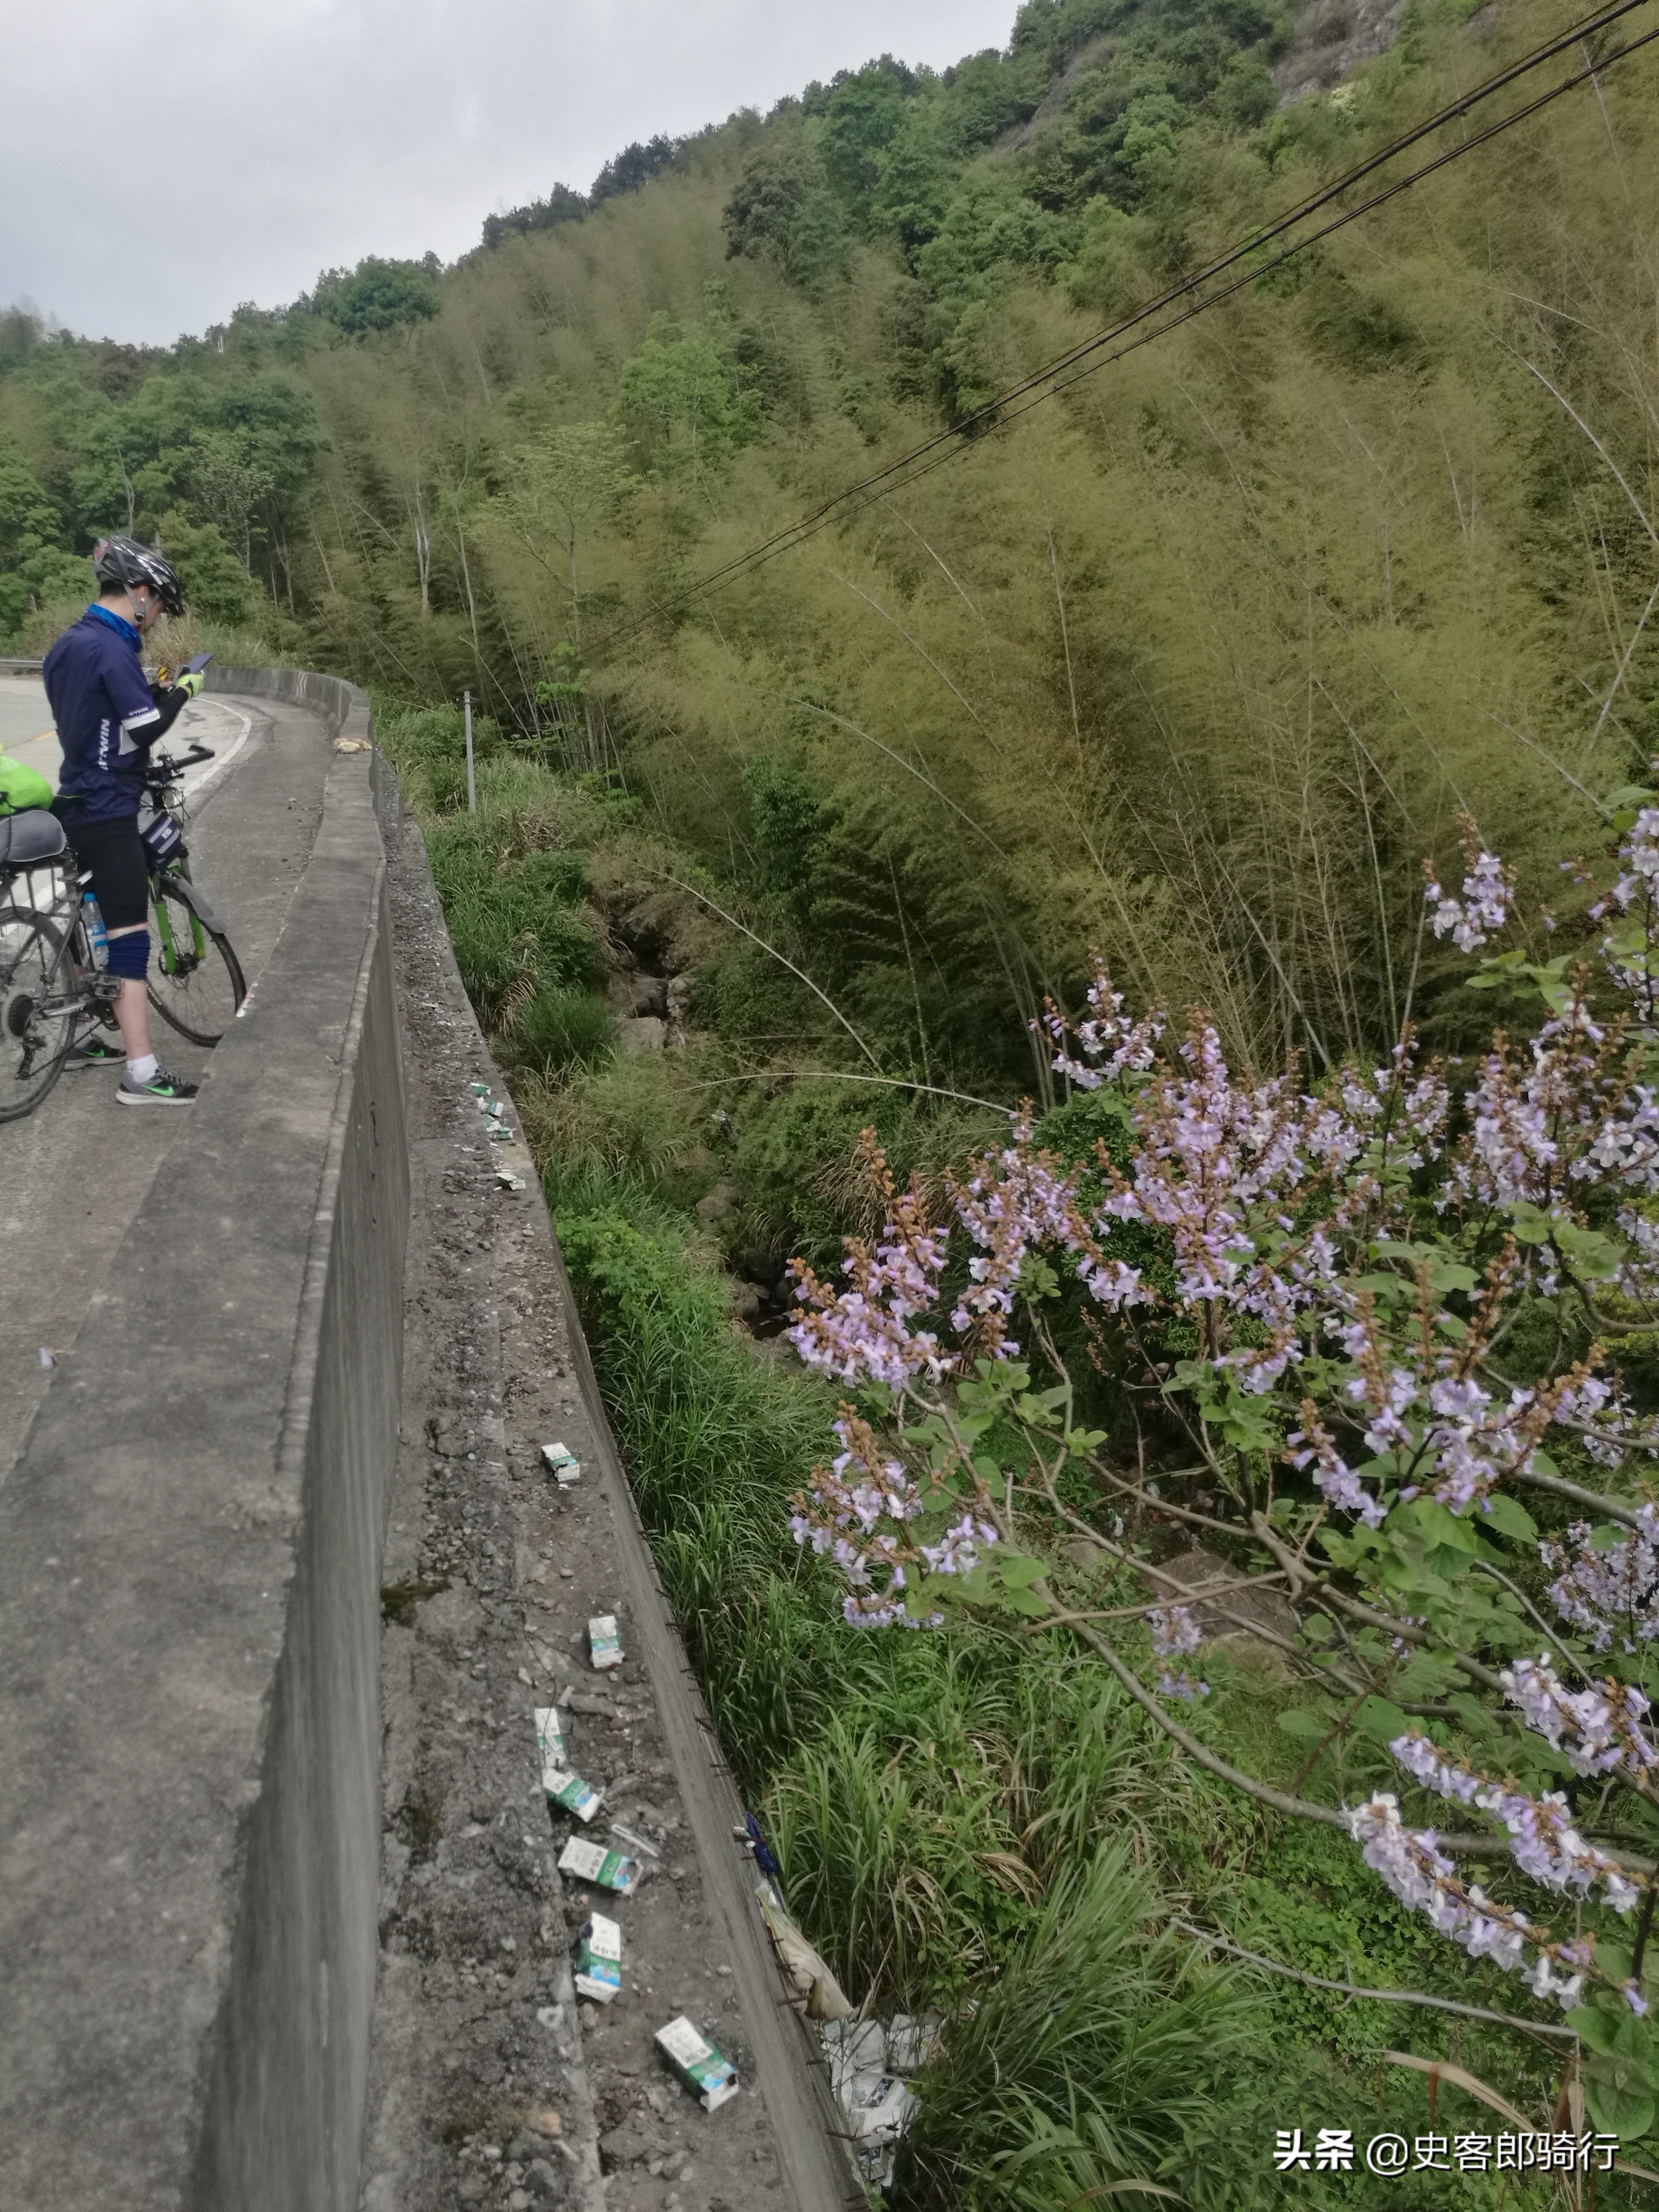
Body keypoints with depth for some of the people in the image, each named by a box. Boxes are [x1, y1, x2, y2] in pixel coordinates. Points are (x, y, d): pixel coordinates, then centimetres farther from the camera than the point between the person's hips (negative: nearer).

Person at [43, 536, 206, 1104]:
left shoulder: (66, 645, 13)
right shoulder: (112, 649, -18)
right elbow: (148, 729, -20)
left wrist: (152, 691, 13)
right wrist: (181, 693, -4)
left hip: (77, 802, 10)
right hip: (108, 811, -10)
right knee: (130, 936, -11)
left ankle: (83, 1036, 30)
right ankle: (142, 1074, -12)